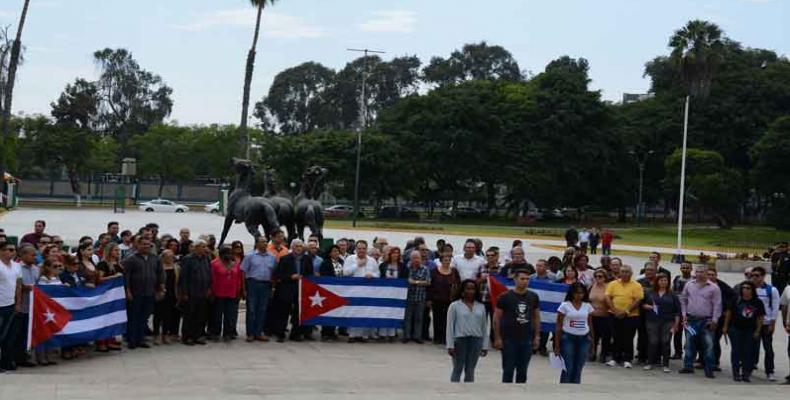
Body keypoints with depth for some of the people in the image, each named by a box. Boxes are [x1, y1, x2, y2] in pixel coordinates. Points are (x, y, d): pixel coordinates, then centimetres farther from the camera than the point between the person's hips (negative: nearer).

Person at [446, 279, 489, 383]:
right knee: (457, 370, 3)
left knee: (470, 370, 10)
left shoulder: (481, 307, 8)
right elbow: (450, 327, -4)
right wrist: (450, 345, -9)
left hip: (476, 341, 3)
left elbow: (484, 327, 11)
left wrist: (485, 345, 7)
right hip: (460, 340, -3)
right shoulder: (455, 305, -3)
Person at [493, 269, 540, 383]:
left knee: (522, 371, 9)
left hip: (527, 339, 3)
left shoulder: (533, 297, 5)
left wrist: (537, 336, 8)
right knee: (508, 370, 1)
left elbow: (536, 317, 13)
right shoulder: (505, 297, -6)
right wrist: (497, 338, -6)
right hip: (509, 339, -3)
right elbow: (496, 318, -3)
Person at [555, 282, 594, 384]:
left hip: (584, 339, 3)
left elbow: (590, 325, 10)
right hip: (568, 338, -3)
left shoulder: (588, 306, 6)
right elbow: (559, 326, -3)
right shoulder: (565, 305, -3)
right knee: (567, 369, -3)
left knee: (578, 370, 5)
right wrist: (557, 345, -6)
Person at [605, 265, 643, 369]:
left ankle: (627, 360, 7)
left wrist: (626, 311, -15)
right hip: (615, 316, 2)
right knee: (617, 338, 9)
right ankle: (615, 358, 16)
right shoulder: (613, 284, 7)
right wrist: (614, 310, -10)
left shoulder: (636, 286, -1)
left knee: (628, 339, 1)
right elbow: (608, 298, 2)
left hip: (631, 316, -2)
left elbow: (638, 300, -8)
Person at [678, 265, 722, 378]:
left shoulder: (713, 288, -4)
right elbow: (683, 300, 14)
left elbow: (717, 305, -5)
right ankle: (688, 366, 20)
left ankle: (709, 370, 3)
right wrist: (684, 315, 6)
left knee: (708, 345, -3)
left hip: (706, 321, -3)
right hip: (691, 320, 3)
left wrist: (714, 320, -9)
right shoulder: (689, 285, 6)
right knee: (690, 344, 10)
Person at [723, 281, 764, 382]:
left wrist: (757, 331, 2)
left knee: (748, 352, 3)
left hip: (750, 331, 1)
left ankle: (746, 374, 10)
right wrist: (725, 326, 4)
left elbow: (760, 318, 5)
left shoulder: (757, 302, -1)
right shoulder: (736, 300, -4)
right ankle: (736, 373, 10)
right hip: (736, 329, -1)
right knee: (736, 351, 3)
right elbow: (729, 313, 4)